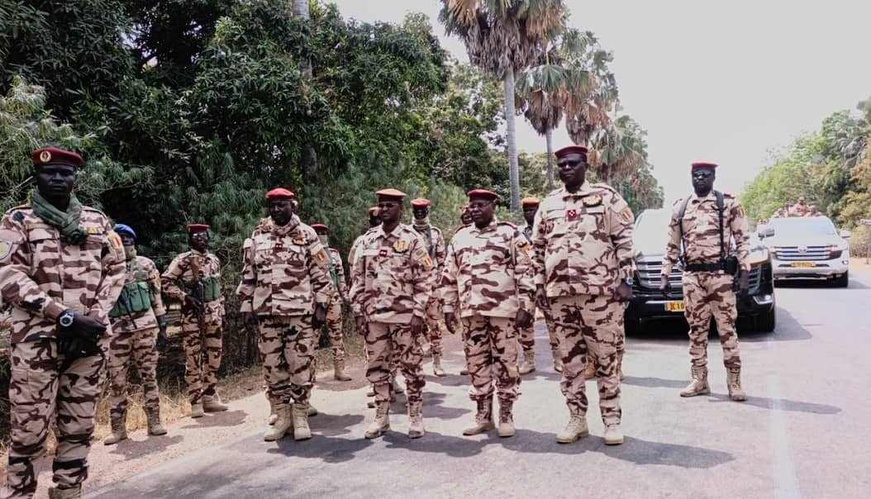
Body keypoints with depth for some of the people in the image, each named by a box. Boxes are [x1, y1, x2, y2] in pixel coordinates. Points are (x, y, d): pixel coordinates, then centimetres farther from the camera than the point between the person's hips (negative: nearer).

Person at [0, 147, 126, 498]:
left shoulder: (97, 221, 14)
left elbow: (117, 268, 12)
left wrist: (95, 315, -4)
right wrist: (64, 315, -16)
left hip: (90, 338, 3)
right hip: (37, 339, -3)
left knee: (79, 427, 9)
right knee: (30, 429, -2)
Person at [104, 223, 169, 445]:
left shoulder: (146, 264, 5)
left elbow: (157, 297, 7)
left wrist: (162, 328, 4)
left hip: (146, 327, 0)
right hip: (117, 330, 0)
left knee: (149, 375, 5)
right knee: (117, 380, 4)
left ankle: (154, 422, 12)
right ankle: (118, 428, 14)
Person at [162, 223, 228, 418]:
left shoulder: (214, 260, 11)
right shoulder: (183, 260, -6)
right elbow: (165, 281, -8)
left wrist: (222, 312, 17)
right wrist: (184, 297, -16)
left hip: (213, 315, 6)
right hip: (192, 315, -6)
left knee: (213, 357, 10)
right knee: (193, 359, -2)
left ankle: (210, 397, 21)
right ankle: (196, 402, 5)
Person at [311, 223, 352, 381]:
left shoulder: (334, 254, 12)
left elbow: (341, 276, 14)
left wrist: (345, 294, 9)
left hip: (333, 299, 2)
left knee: (336, 334, 3)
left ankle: (339, 370, 8)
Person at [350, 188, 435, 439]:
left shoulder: (412, 239, -3)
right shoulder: (368, 240, 9)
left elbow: (424, 279, -5)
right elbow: (358, 278, 10)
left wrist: (419, 312, -11)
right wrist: (358, 310, 5)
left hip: (404, 315, -4)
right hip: (373, 315, 4)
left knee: (411, 367, 4)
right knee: (377, 367, 11)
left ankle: (416, 417, 16)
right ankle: (381, 417, 24)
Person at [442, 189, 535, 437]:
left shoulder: (510, 233, 0)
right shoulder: (459, 238, 14)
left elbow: (525, 271, -5)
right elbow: (449, 276, 16)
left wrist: (526, 306, -11)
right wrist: (449, 307, 11)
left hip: (503, 308, -4)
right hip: (470, 311, 5)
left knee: (505, 363, 2)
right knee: (476, 364, 9)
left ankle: (506, 416, 14)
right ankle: (483, 416, 21)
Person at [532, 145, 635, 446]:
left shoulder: (606, 197, 3)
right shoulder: (548, 205, 14)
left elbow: (625, 240, 0)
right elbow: (539, 249, 16)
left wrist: (625, 279, -7)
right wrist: (540, 286, 10)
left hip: (601, 291, -4)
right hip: (560, 295, 4)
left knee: (606, 359, 2)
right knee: (570, 361, 9)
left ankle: (612, 421, 12)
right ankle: (577, 419, 20)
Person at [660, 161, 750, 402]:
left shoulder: (729, 204, 2)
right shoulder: (680, 208, 11)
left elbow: (742, 240, 0)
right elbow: (672, 245, 14)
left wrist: (744, 272, -7)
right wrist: (665, 275, 9)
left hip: (720, 275, -3)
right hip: (691, 276, 3)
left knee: (727, 329, -1)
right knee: (696, 329, 7)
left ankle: (734, 382, 8)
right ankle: (699, 380, 16)